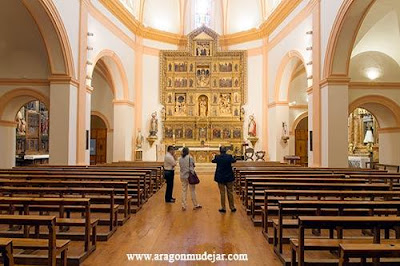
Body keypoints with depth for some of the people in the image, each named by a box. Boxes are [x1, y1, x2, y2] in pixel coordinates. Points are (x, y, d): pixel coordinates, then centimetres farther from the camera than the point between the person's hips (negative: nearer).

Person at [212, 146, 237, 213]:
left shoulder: (217, 157, -10)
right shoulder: (229, 156, -8)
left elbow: (213, 161, 13)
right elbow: (234, 161, 14)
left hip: (220, 178, -1)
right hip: (229, 177, 1)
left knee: (222, 193, 7)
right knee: (230, 192, 10)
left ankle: (223, 208, 11)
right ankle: (232, 207, 18)